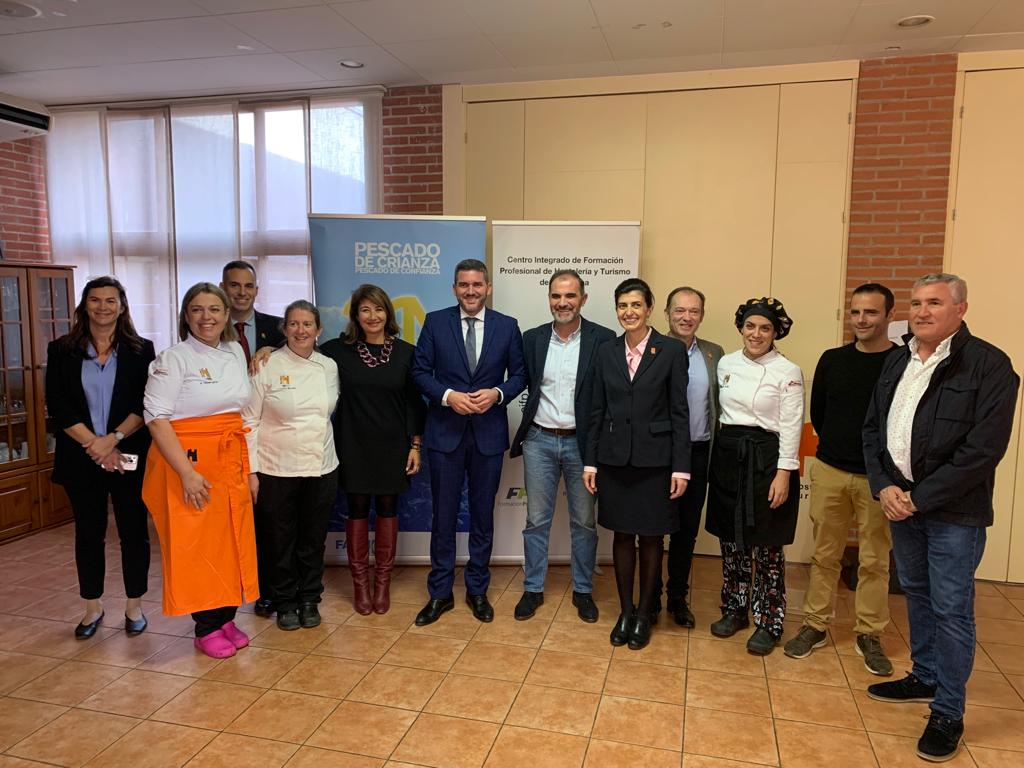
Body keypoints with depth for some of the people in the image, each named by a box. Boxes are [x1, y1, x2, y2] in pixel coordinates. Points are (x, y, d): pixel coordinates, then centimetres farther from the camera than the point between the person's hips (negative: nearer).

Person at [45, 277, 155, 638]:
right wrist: (94, 445, -12)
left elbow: (147, 405, -4)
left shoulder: (141, 350, 1)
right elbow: (57, 406, -3)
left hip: (130, 457, -1)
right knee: (88, 533, 11)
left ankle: (134, 605, 20)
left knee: (134, 531, 5)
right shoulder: (62, 351, 4)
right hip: (81, 458, 1)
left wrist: (113, 438, -16)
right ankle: (92, 607, 26)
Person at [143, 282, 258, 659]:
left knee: (232, 542, 11)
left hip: (231, 462, 6)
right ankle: (206, 628, 18)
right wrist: (187, 472, -21)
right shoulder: (174, 358, -9)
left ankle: (226, 618, 27)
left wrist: (249, 466, 11)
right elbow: (157, 418, -15)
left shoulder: (235, 352, 9)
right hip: (188, 462, -6)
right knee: (196, 546, 2)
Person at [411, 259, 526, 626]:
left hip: (488, 433, 1)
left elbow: (519, 374, 5)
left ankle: (477, 589, 28)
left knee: (483, 516, 12)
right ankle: (440, 593, 22)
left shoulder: (507, 326, 2)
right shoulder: (435, 322, 0)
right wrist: (448, 396, -16)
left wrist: (498, 393, -14)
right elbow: (420, 371, -1)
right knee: (443, 516, 8)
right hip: (445, 431, -1)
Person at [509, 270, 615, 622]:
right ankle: (533, 589, 25)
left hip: (582, 443, -2)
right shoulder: (532, 339, 3)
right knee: (536, 520, 11)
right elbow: (525, 385, 11)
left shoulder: (603, 339, -6)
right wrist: (527, 427, 4)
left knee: (584, 523, 10)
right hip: (539, 440, 2)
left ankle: (583, 591, 27)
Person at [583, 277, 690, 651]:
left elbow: (679, 412, -6)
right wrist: (590, 461, 4)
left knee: (650, 538, 9)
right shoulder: (606, 351, 4)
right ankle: (625, 611, 27)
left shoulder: (672, 350, -5)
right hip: (615, 458, 3)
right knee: (622, 535, 12)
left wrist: (681, 467, -9)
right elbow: (597, 411, 6)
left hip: (655, 460, -2)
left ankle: (643, 614, 26)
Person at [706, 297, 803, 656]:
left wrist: (784, 473, -13)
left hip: (766, 458, -5)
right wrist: (725, 446, 8)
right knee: (731, 538, 13)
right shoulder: (726, 363, 6)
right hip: (728, 454, 5)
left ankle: (768, 622, 18)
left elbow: (790, 427, -9)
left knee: (766, 544, 3)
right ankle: (734, 610, 30)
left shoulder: (788, 371, -8)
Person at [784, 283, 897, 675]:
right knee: (824, 555, 11)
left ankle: (870, 635, 23)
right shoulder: (832, 360, 4)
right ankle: (814, 626, 22)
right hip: (829, 471, 3)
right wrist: (839, 446, 11)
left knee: (875, 560, 9)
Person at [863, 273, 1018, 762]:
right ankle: (925, 677, 37)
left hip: (953, 509, -6)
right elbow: (872, 428, 9)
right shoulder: (897, 361, 8)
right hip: (900, 500, 6)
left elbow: (984, 448, -18)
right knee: (916, 593, 19)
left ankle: (948, 714, 16)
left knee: (951, 609, 2)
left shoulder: (989, 365, -12)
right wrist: (884, 486, -6)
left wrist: (920, 498, -17)